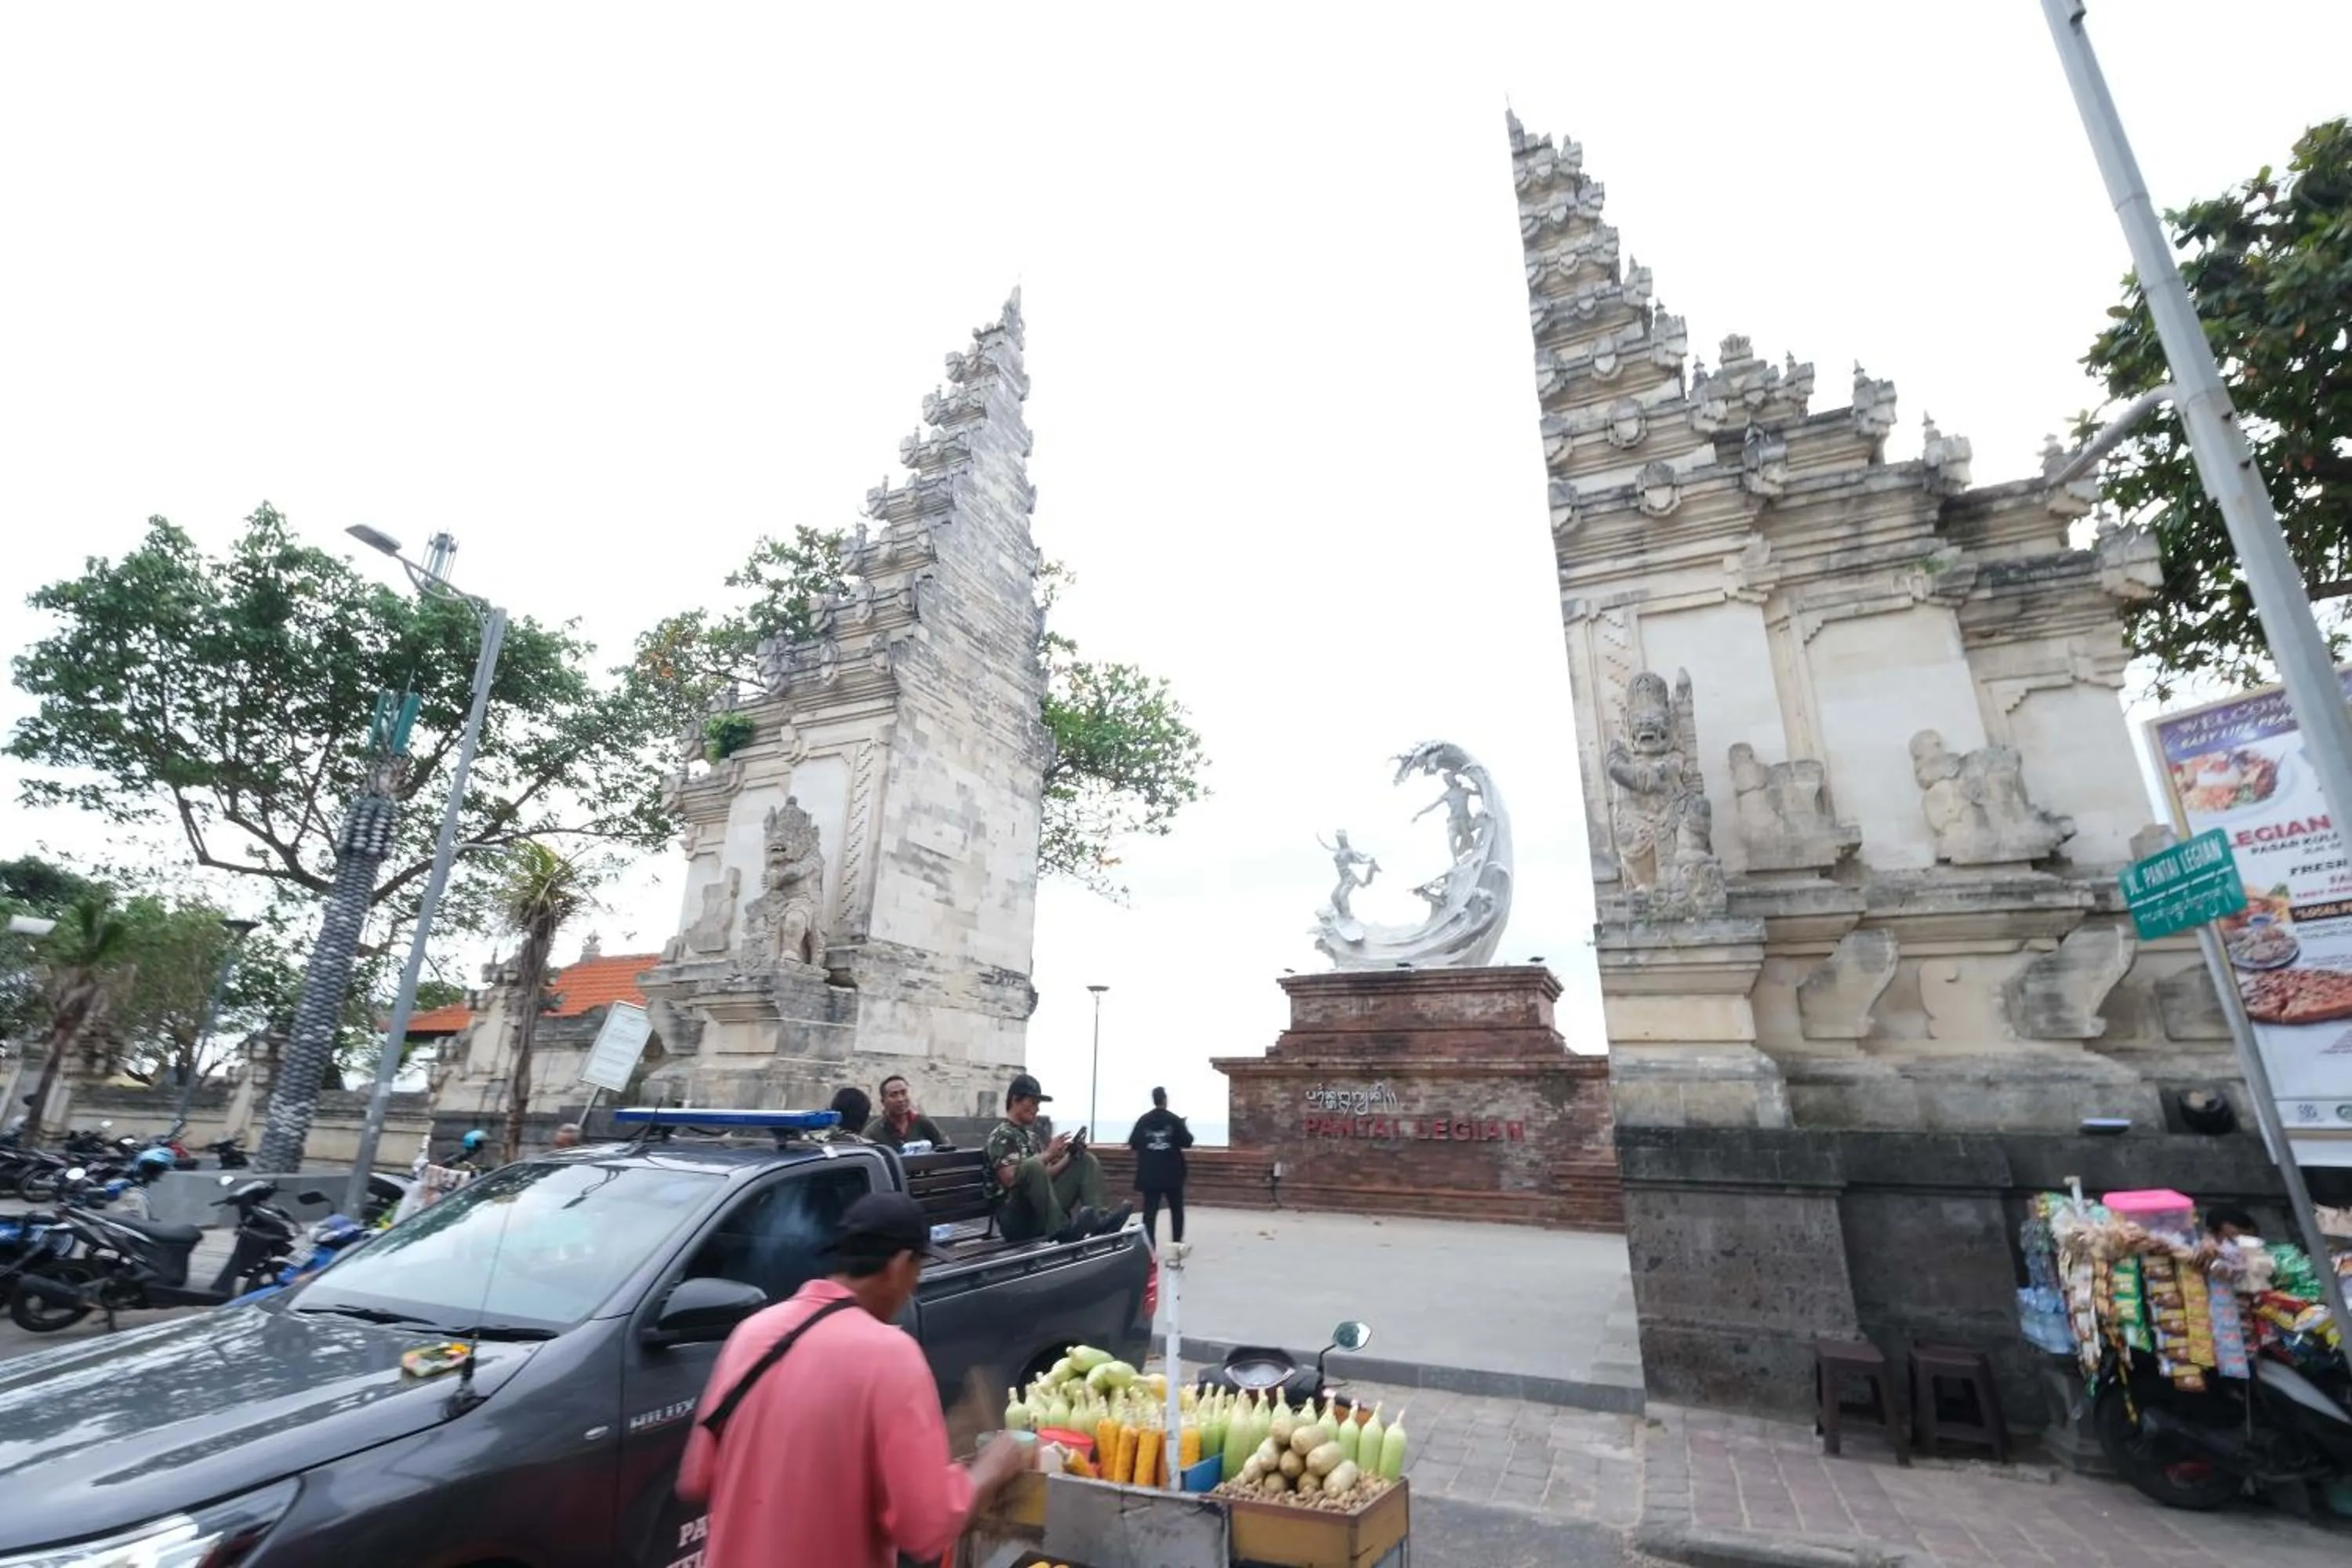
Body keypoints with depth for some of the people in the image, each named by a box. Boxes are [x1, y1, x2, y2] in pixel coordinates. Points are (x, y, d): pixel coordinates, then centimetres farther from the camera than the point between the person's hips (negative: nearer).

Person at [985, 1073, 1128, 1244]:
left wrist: (1070, 1155, 2)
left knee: (1086, 1160, 5)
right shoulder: (1000, 1136, -5)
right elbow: (1010, 1179, -19)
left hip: (1045, 1212, 8)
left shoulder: (1037, 1132, 19)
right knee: (1033, 1165, -34)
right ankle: (1063, 1229, -39)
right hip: (1017, 1219, -8)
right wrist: (1048, 1154, -18)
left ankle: (1097, 1220, -17)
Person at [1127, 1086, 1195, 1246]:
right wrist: (1183, 1128, 12)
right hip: (1172, 1173, -1)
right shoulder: (1175, 1119, -6)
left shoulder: (1143, 1120, -2)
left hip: (1149, 1173, 1)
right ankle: (1177, 1243, 15)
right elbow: (1187, 1142, -5)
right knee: (1176, 1209, 15)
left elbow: (1133, 1144, 0)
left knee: (1150, 1210, 1)